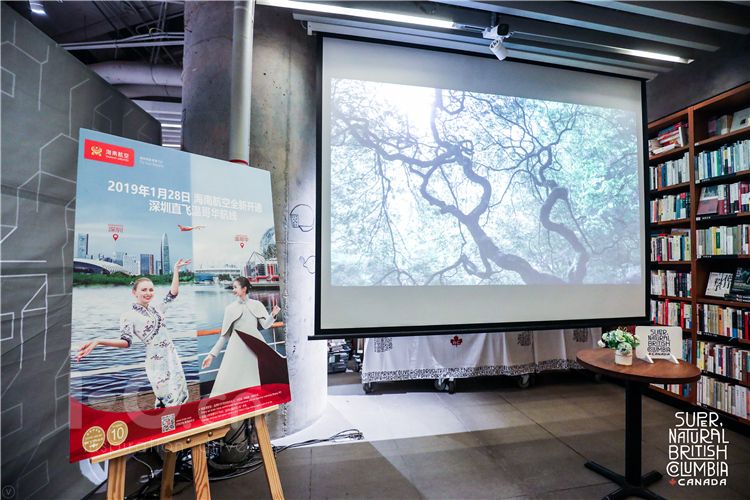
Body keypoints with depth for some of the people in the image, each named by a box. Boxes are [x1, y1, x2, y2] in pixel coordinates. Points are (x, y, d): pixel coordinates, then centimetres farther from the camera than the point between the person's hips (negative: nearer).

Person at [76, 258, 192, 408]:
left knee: (181, 395, 11)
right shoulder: (129, 315, -7)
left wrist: (176, 270, 3)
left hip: (172, 356, 6)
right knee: (166, 399, 0)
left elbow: (173, 293, 3)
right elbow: (126, 341, -15)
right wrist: (98, 342, -31)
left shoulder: (156, 309, 8)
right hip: (157, 360, -6)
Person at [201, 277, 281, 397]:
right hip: (237, 347, 0)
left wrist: (273, 315, -22)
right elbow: (225, 335, 8)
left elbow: (265, 325, -3)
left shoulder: (256, 305, 4)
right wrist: (212, 354, 5)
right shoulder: (230, 308, 5)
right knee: (227, 383, -3)